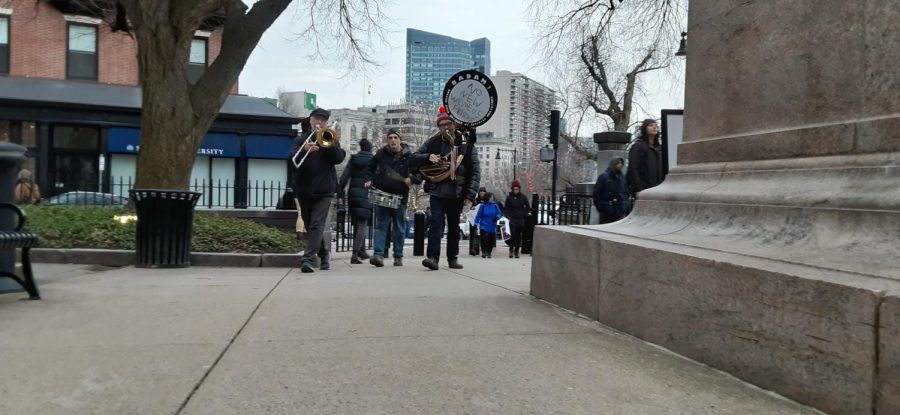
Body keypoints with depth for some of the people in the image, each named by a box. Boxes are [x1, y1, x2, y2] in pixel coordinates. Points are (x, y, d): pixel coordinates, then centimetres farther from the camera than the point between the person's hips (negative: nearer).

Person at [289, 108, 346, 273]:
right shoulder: (301, 139, 11)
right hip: (304, 189, 3)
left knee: (317, 225, -14)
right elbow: (292, 157, -7)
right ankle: (324, 253, 29)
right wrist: (305, 150, -27)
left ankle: (308, 259, -18)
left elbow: (339, 158, -5)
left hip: (324, 190, -3)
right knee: (310, 226, 12)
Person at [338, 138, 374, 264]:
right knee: (362, 225, -6)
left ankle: (361, 252, 29)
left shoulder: (353, 159, 8)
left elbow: (344, 176, 3)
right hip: (366, 194, -5)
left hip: (352, 194, 5)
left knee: (357, 224, 18)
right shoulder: (373, 161, -2)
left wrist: (341, 191, 7)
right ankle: (355, 255, -17)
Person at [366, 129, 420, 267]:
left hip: (400, 197, -1)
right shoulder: (381, 153, 6)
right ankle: (379, 254, -9)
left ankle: (398, 256, 15)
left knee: (399, 228, 6)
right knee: (381, 225, -4)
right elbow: (371, 167, 24)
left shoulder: (409, 156, 0)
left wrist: (412, 179, -15)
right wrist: (372, 180, 10)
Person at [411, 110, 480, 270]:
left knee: (454, 226, 12)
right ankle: (433, 257, -17)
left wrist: (470, 193, -11)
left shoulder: (466, 144, 1)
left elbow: (475, 171, -1)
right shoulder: (433, 142, 6)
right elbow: (414, 159, 11)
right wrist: (428, 157, -11)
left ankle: (453, 258, 24)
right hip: (437, 191, 0)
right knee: (436, 223, -13)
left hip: (457, 193, 1)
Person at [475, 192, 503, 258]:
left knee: (491, 241, 6)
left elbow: (500, 214, 6)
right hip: (484, 226, -2)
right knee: (484, 239, -14)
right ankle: (484, 252, -3)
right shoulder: (483, 205, -4)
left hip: (492, 227, 2)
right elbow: (478, 215, -3)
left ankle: (489, 253, 20)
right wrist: (476, 224, -7)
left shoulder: (495, 205, 1)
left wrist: (497, 217, -15)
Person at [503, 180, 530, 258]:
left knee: (519, 236, 4)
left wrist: (525, 214, 1)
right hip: (512, 219, -2)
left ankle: (516, 251, 13)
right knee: (513, 234, -16)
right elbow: (506, 208, 5)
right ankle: (511, 250, -6)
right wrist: (508, 217, -6)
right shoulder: (509, 198, 2)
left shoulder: (523, 197, 5)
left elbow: (528, 207, 13)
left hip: (521, 219, 2)